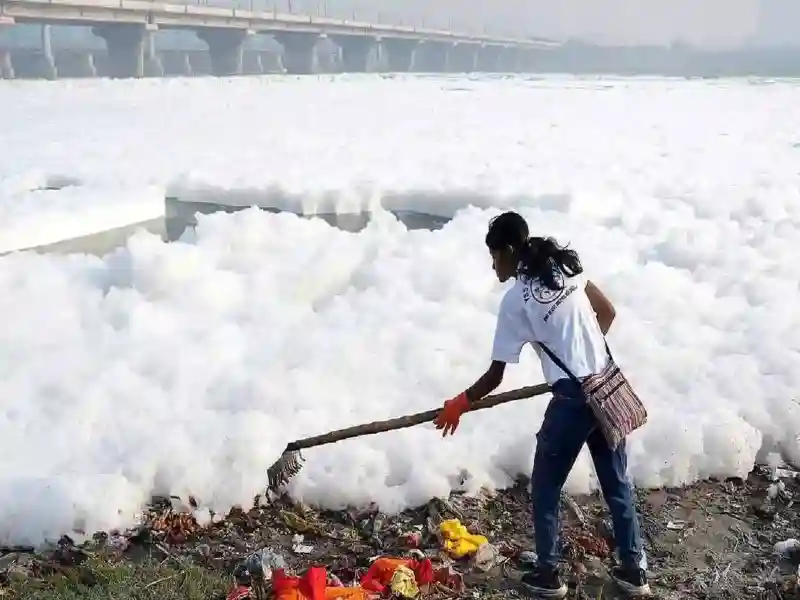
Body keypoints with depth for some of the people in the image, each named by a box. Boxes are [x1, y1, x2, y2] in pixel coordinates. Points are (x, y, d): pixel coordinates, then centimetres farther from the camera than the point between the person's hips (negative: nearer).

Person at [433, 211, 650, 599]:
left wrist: (459, 404, 7)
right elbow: (607, 313, 16)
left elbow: (495, 376, -7)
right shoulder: (565, 267, 6)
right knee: (617, 482, 18)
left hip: (572, 400, -7)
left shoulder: (515, 300, -11)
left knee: (545, 488, 13)